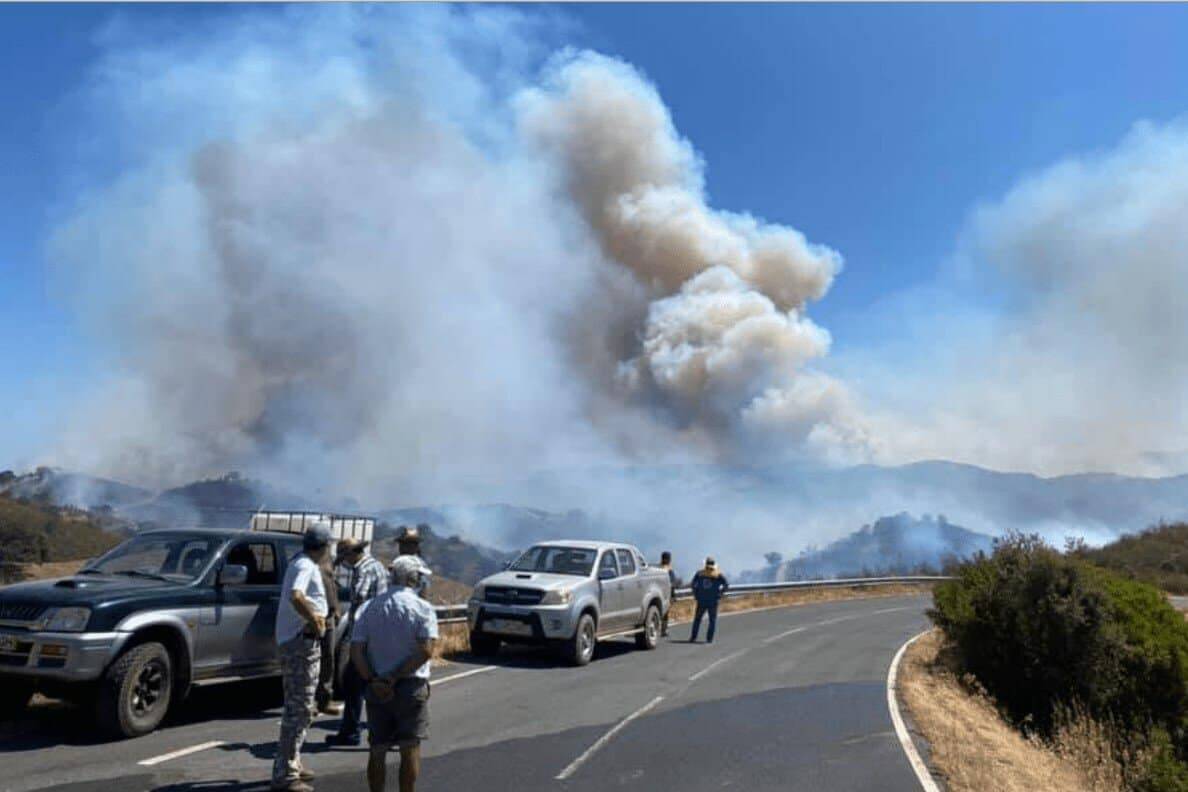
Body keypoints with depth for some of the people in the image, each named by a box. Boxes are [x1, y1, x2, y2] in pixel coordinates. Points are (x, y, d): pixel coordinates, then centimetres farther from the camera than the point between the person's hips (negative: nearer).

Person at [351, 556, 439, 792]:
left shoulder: (372, 607, 5)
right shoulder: (422, 608, -7)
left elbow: (356, 650, -1)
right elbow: (426, 650, -17)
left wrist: (372, 680, -6)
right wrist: (396, 677, -14)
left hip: (376, 688, 4)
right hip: (411, 686, -3)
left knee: (377, 750, 13)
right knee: (410, 749, 5)